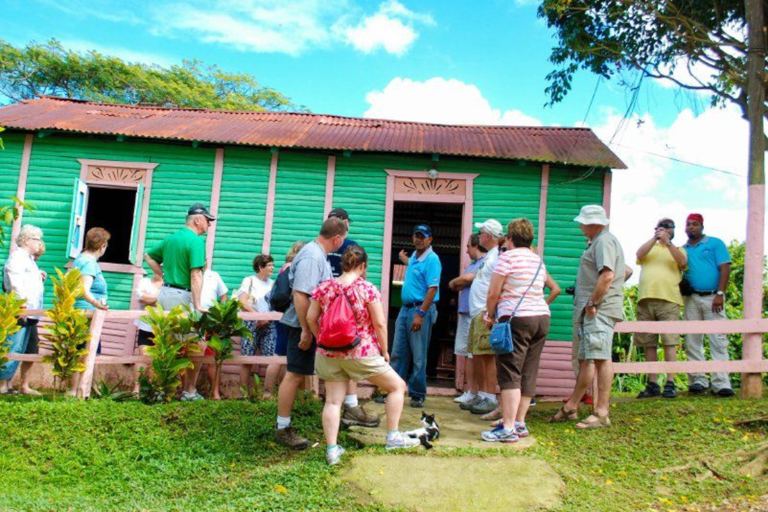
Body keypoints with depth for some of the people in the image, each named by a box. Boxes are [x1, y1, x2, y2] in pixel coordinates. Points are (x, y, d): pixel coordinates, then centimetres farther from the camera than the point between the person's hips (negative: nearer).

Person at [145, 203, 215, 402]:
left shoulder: (171, 238, 14)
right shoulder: (196, 241, -12)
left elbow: (149, 257, 25)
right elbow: (196, 275, -19)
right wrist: (197, 306, -20)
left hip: (164, 293, 9)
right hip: (181, 296, -9)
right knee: (198, 345, 0)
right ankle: (190, 391, 5)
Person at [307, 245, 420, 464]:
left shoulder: (324, 287, 0)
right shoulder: (367, 289, -12)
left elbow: (311, 318, 3)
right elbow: (379, 323, -11)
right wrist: (384, 350, 1)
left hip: (330, 354, 4)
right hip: (362, 354, -3)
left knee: (333, 401, 11)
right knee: (398, 386, 14)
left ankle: (332, 449, 7)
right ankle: (393, 436, 18)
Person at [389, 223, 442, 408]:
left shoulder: (432, 259, -12)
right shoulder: (414, 256, 14)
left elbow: (433, 289, -19)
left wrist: (420, 314, -24)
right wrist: (403, 257, 51)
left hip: (421, 309, -8)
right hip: (405, 308, 9)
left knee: (418, 357, 0)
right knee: (398, 354, 9)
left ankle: (418, 395, 9)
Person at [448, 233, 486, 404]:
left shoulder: (486, 262, -9)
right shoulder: (472, 265, 22)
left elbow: (467, 278, -16)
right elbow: (459, 286, 21)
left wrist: (454, 282, 3)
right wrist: (458, 283, 0)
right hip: (465, 313, 10)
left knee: (476, 355, -5)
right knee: (467, 354, 11)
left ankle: (474, 392, 0)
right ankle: (470, 391, 18)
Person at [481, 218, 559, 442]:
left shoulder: (507, 257, -6)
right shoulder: (538, 260, 16)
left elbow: (493, 292, -9)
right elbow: (555, 289, 24)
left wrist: (491, 315, 5)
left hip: (516, 318, -8)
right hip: (542, 317, 8)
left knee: (510, 374, -6)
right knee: (528, 373, 10)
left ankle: (508, 428, -8)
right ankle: (520, 423, 16)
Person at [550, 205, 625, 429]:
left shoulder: (604, 241, -10)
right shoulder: (599, 241, 22)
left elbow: (607, 276, -22)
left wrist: (592, 303, -17)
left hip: (600, 309, -11)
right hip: (593, 311, 11)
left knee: (601, 358, -9)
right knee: (586, 359, 12)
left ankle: (602, 413, -6)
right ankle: (571, 408, 19)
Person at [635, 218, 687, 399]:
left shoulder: (678, 250, 18)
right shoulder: (649, 247, 22)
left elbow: (683, 262, -4)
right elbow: (639, 255, 0)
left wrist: (667, 242, -10)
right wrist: (655, 238, -7)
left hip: (669, 300, -2)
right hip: (645, 299, 2)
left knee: (670, 341, -10)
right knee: (648, 344, 3)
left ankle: (670, 383, -10)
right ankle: (652, 384, 8)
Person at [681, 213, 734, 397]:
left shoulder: (715, 243, 7)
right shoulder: (682, 250, 17)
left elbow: (725, 268, -2)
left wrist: (720, 294, -11)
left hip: (712, 297, -3)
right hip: (691, 299, 4)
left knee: (718, 339, -7)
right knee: (692, 341, 2)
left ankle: (721, 383, -9)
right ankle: (698, 380, 8)